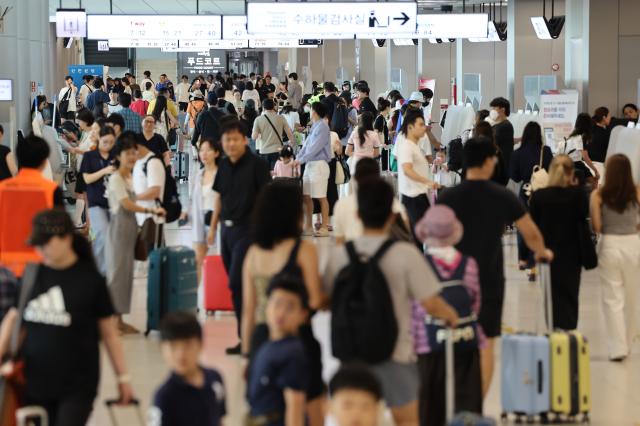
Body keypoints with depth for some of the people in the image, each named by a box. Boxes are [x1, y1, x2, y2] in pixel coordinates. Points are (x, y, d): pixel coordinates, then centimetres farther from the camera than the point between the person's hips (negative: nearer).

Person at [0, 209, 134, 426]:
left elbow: (108, 332, -2)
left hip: (77, 386, -4)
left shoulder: (90, 280, -7)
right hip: (34, 382, 4)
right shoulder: (31, 275, 2)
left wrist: (123, 377, 0)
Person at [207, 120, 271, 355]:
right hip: (227, 228, 7)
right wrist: (213, 227, 18)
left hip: (248, 228, -7)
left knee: (237, 283, -12)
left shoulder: (257, 164, -10)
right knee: (236, 284, 10)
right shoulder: (224, 165, 10)